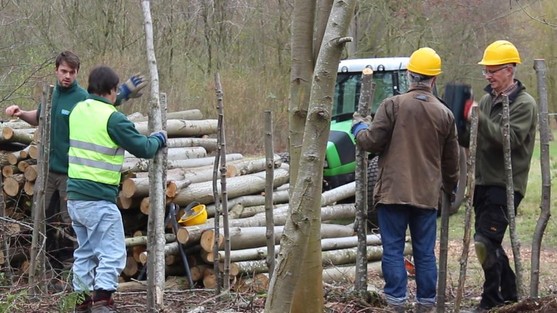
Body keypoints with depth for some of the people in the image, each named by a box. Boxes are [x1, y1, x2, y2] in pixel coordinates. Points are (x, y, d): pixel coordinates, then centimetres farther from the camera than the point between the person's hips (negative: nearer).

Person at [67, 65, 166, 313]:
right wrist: (159, 139, 11)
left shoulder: (78, 110, 8)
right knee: (112, 254, -6)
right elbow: (143, 148, -9)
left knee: (85, 252, 19)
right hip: (99, 200, -8)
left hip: (75, 197, 8)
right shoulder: (112, 119, -15)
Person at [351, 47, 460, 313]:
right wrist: (451, 186, 31)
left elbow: (371, 142, -9)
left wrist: (359, 126, 13)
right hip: (427, 195, 3)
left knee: (393, 249, 1)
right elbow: (451, 160, 14)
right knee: (425, 252, 9)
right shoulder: (445, 114, 5)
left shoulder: (392, 105, -9)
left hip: (394, 191, -3)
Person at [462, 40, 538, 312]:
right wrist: (464, 124, -3)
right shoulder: (487, 100, 13)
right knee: (490, 243, 12)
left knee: (485, 241, -15)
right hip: (483, 182, 8)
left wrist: (479, 120, -27)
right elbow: (472, 140, 16)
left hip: (506, 185, -8)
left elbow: (510, 139, -23)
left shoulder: (524, 104, -9)